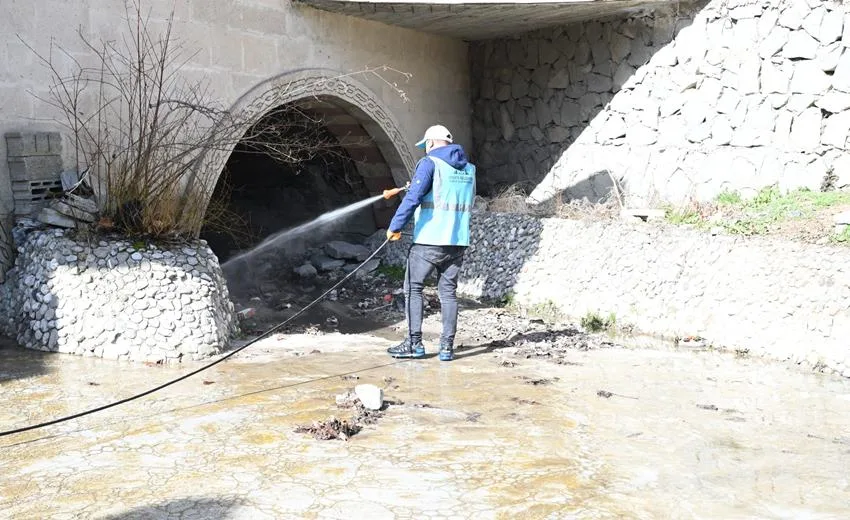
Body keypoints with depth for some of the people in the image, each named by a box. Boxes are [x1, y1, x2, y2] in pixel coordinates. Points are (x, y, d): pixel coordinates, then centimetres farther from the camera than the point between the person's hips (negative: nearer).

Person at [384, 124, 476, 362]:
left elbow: (413, 197, -18)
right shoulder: (469, 169, 13)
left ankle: (414, 343, 4)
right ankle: (447, 346, 8)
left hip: (429, 240, -6)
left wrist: (395, 226, -12)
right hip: (458, 241, 6)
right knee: (448, 292, 10)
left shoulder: (430, 163, -7)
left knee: (413, 288, 6)